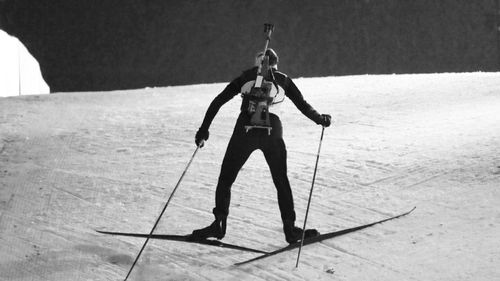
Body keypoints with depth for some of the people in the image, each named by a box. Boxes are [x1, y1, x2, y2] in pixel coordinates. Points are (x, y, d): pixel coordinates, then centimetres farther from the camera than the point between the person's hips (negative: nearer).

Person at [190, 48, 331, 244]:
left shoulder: (245, 77, 18)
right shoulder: (282, 80, 18)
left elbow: (218, 101, 14)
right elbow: (303, 106, 19)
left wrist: (203, 130, 17)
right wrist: (321, 120, 36)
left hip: (245, 130, 0)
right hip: (272, 130, 1)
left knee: (226, 178, 11)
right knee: (281, 181, 15)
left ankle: (219, 224, 3)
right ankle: (290, 229, 12)